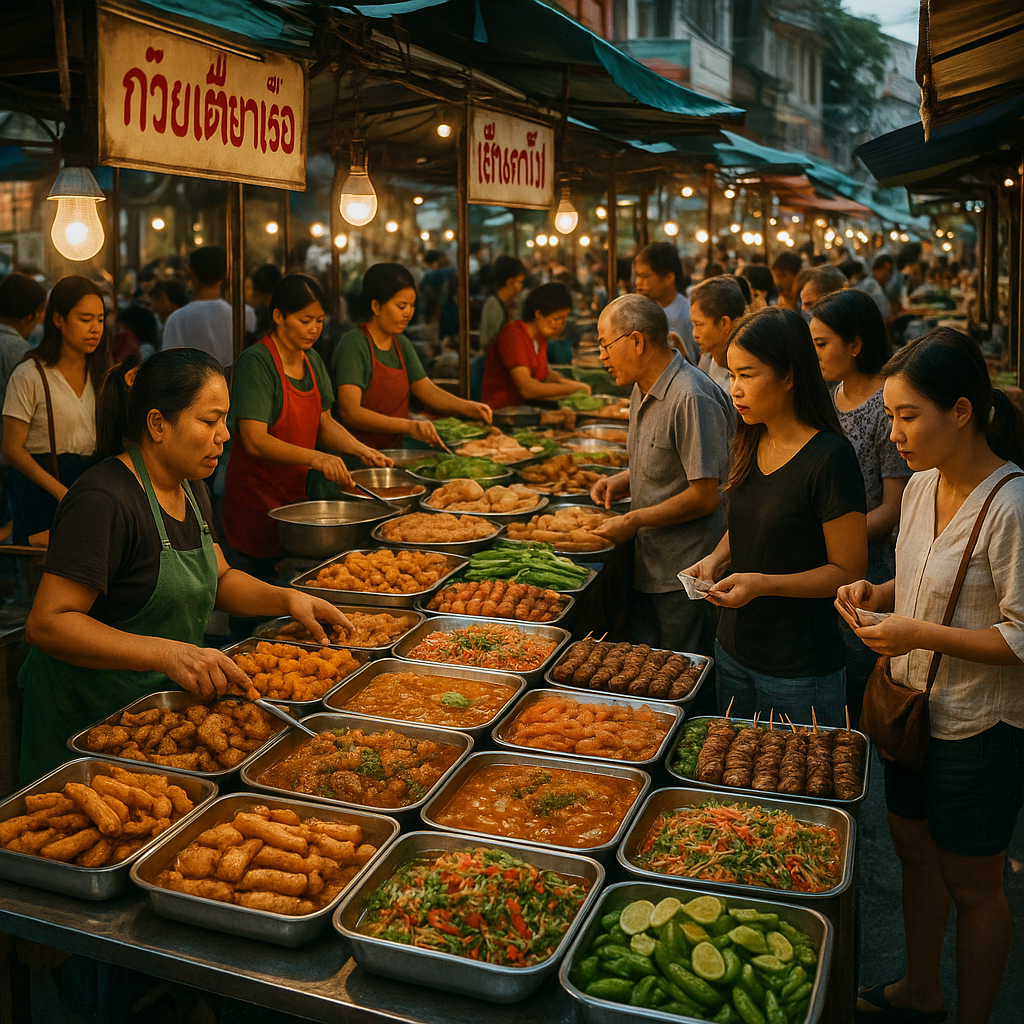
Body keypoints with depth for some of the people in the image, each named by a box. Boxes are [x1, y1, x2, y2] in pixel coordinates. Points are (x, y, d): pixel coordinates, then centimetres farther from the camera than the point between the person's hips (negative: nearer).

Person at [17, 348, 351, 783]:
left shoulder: (190, 487, 5)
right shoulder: (102, 501, -24)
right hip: (87, 720, -8)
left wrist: (287, 598, -2)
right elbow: (46, 624, -28)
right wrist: (166, 653, -37)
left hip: (160, 706, 8)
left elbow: (218, 579, 16)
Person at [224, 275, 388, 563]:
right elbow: (254, 441, -24)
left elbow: (324, 423, 14)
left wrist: (360, 450, -4)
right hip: (257, 494, -7)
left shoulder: (313, 361, 8)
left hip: (297, 488, 7)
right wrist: (315, 458, -35)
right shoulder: (256, 362, -17)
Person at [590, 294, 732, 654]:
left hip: (686, 574, -9)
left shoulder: (691, 398, -22)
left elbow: (705, 497, -23)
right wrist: (623, 481, 5)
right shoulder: (644, 390, 10)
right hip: (650, 567, 9)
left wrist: (634, 520, -16)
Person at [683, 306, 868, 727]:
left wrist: (764, 583, -26)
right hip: (734, 650, 7)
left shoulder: (830, 459, -18)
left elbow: (847, 571, -15)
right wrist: (717, 559, -1)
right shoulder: (752, 446, 4)